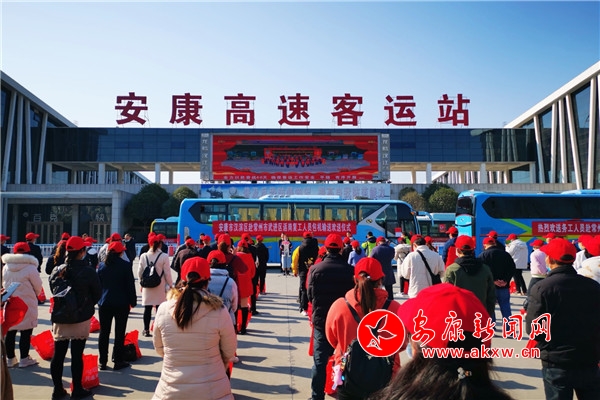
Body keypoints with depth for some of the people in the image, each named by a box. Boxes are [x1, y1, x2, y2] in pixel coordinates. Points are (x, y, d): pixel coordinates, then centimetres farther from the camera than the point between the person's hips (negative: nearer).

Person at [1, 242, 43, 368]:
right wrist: (34, 295, 13)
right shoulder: (30, 268, -16)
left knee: (10, 332, 14)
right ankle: (24, 359, 10)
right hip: (27, 304, -6)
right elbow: (38, 287, -8)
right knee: (26, 332, 4)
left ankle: (10, 359, 22)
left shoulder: (6, 267, 3)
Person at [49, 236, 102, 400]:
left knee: (58, 355, 12)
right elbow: (97, 293, -4)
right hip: (81, 318, -4)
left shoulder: (57, 270, -2)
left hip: (60, 318, 4)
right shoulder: (88, 271, -14)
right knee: (77, 355, 4)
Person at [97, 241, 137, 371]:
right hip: (121, 304, -4)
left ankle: (102, 361, 16)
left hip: (104, 303, 4)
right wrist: (133, 301, 0)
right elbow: (130, 285, -8)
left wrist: (99, 299, 18)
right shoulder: (125, 265, -9)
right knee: (119, 333, 3)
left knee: (104, 332, 10)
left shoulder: (102, 266, 4)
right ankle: (118, 361, 8)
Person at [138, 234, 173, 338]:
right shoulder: (164, 256, -11)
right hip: (160, 287, -3)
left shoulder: (143, 256, -2)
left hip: (147, 286, 3)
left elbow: (140, 272, 5)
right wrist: (170, 285, 4)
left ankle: (146, 330, 15)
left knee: (147, 309, 10)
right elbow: (167, 273, -8)